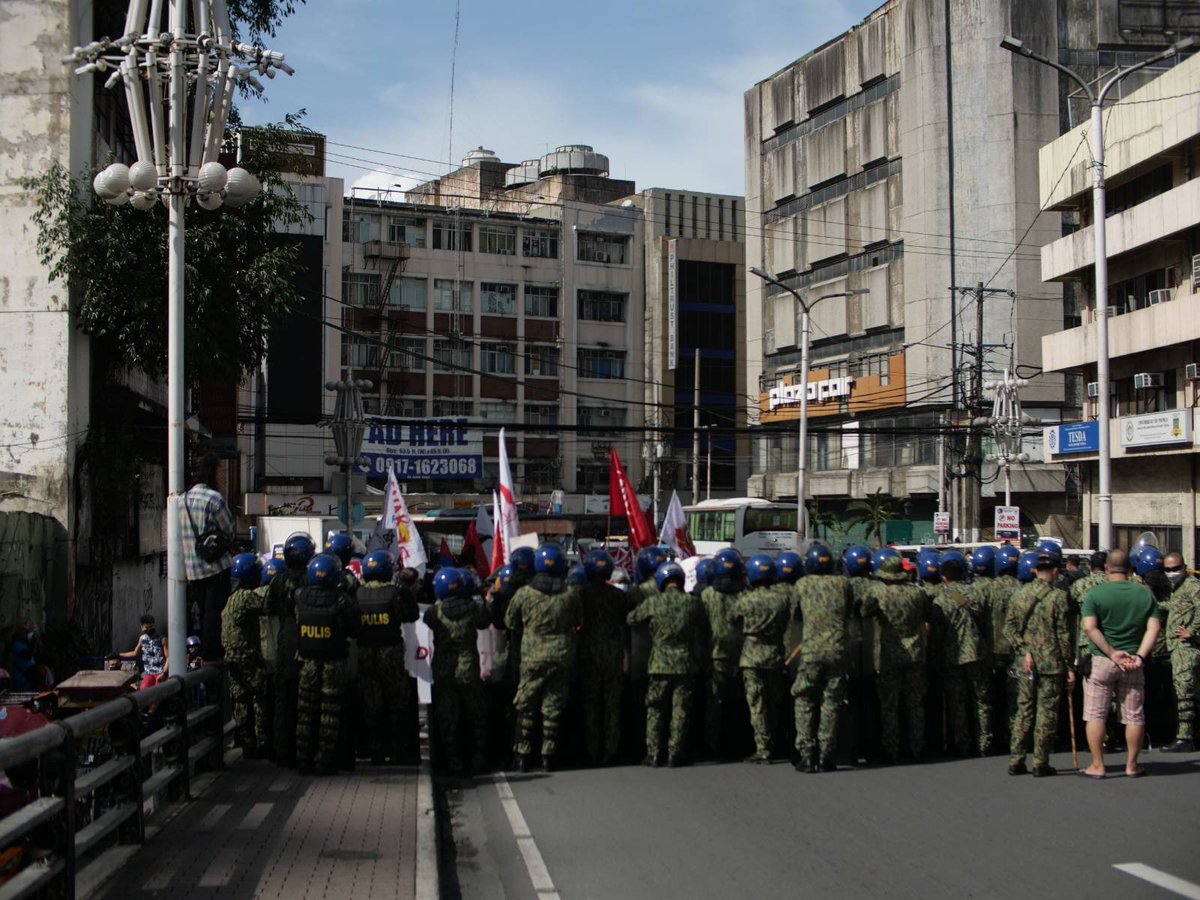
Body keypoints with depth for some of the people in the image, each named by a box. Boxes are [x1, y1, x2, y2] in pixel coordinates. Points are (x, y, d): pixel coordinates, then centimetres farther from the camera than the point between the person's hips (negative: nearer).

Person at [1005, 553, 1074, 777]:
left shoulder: (1021, 594, 6)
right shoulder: (1058, 596, -8)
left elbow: (1009, 627, 2)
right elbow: (1064, 634, -8)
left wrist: (1023, 651, -1)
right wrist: (1069, 666, -4)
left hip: (1027, 664, 4)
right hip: (1052, 664, -4)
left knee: (1024, 710, 11)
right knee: (1047, 712, 2)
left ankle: (1016, 761, 13)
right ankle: (1041, 763, 5)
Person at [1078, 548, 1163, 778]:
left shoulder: (1095, 593, -6)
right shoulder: (1145, 593, 3)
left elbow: (1090, 627, -15)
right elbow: (1154, 627, -5)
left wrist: (1111, 653, -13)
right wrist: (1140, 656, -10)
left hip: (1100, 661, -3)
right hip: (1132, 664, 3)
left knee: (1095, 715, 4)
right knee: (1134, 716, 12)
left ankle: (1097, 766, 5)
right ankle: (1132, 765, 18)